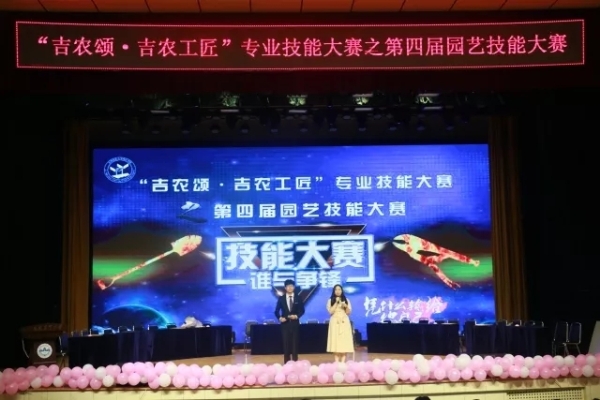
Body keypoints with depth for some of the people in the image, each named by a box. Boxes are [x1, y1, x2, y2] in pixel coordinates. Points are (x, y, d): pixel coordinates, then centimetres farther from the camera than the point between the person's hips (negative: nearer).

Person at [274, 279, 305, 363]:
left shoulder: (298, 298, 5)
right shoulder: (281, 298, 4)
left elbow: (302, 310, 5)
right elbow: (277, 311, 4)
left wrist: (297, 316, -13)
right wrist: (280, 317, -14)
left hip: (295, 323, 0)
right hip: (285, 323, 0)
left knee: (295, 342, 3)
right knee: (286, 342, 1)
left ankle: (295, 361, 8)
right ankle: (287, 362, 5)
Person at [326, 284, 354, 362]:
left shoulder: (346, 300, 8)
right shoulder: (330, 300, 5)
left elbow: (348, 312, 5)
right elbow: (330, 312, -7)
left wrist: (346, 306, -14)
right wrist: (336, 303, -10)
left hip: (344, 322, 1)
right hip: (335, 322, -1)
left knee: (344, 340, -5)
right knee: (335, 340, -5)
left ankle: (343, 361, -2)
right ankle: (337, 361, -1)